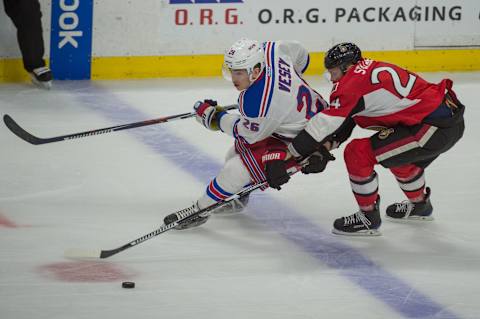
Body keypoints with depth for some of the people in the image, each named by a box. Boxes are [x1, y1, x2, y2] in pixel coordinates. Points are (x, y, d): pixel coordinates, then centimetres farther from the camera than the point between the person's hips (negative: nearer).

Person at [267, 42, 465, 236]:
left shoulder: (354, 82, -12)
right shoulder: (369, 69, 17)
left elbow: (325, 124, -13)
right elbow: (343, 123, 19)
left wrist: (290, 155, -7)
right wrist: (325, 147, 6)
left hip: (434, 128, -10)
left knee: (357, 153, -7)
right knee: (398, 154, 36)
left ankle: (369, 218, 6)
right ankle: (420, 205, 55)